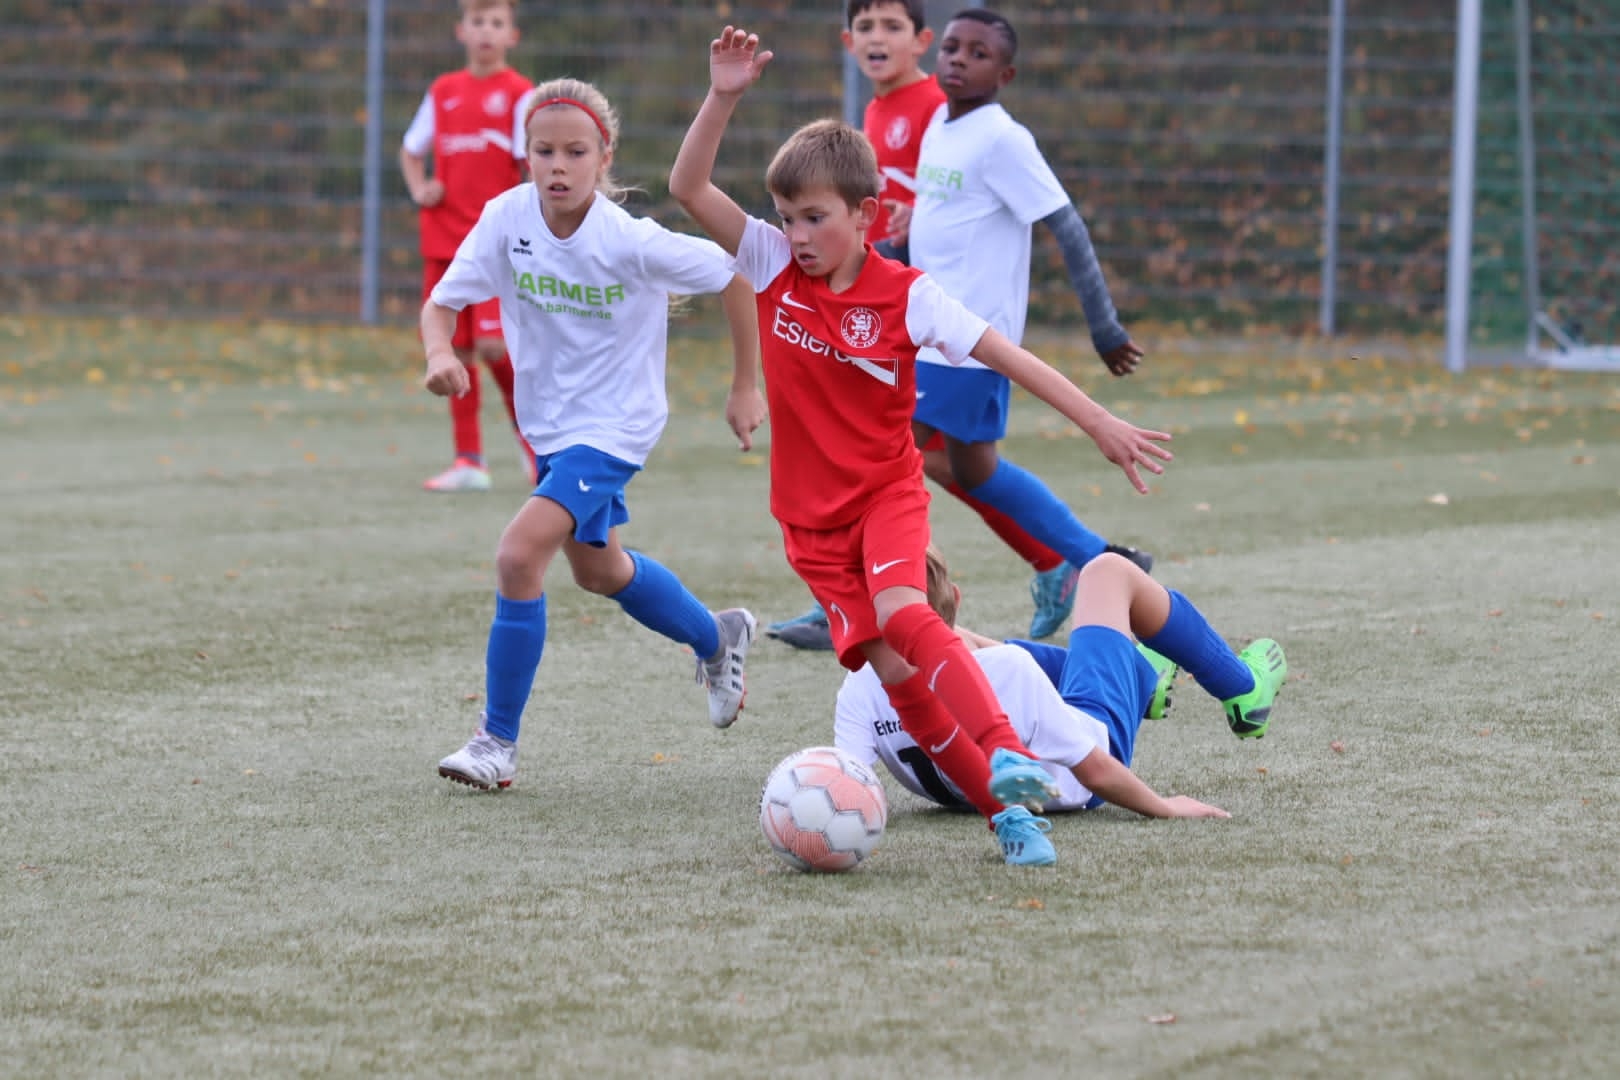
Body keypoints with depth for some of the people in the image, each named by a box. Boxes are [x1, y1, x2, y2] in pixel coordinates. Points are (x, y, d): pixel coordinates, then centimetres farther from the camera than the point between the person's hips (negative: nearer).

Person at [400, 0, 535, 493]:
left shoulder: (519, 94, -1)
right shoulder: (443, 92, 11)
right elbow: (411, 151, 23)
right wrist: (419, 189, 4)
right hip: (444, 239, 5)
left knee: (493, 346, -15)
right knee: (457, 349, 4)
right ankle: (469, 461, 11)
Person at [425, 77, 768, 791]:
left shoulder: (631, 242, -26)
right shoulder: (507, 219, -15)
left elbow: (734, 276, -14)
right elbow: (442, 302, -11)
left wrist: (745, 386, -7)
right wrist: (440, 354, -34)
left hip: (614, 424, -7)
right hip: (547, 420, 7)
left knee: (519, 554, -23)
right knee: (595, 569, 26)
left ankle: (498, 742, -10)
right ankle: (716, 637, 54)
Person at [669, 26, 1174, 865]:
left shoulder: (904, 296, -11)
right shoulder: (774, 266, -3)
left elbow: (1008, 357, -12)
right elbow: (689, 188, -9)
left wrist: (1099, 424, -18)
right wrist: (723, 98, -21)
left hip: (887, 489, -2)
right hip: (811, 513, 2)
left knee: (901, 613, -31)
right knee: (891, 668, -10)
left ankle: (1006, 756, -37)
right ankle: (1005, 813, -5)